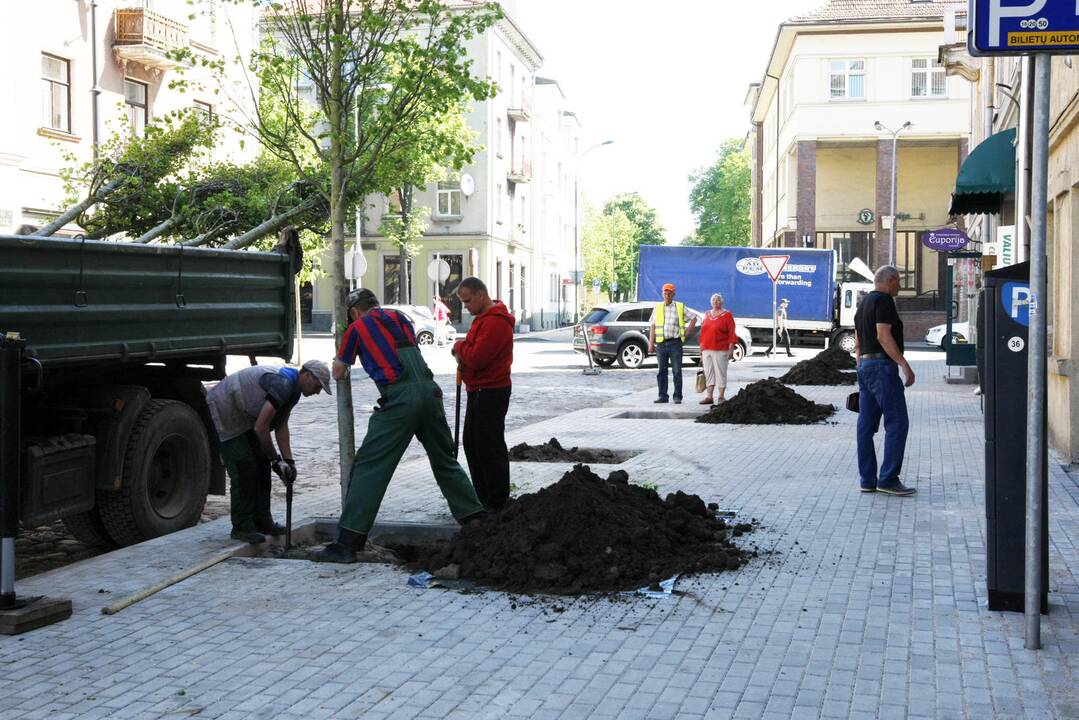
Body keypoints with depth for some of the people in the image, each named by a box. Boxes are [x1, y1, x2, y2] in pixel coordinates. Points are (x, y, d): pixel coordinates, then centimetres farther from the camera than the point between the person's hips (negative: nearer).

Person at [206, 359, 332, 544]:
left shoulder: (293, 389, 4)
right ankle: (241, 527, -5)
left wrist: (288, 460, 2)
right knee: (243, 469, -12)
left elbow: (281, 426, 9)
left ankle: (261, 521, 14)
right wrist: (276, 459, -17)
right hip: (224, 409, -11)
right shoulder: (282, 383, -28)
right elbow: (260, 428, -27)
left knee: (261, 465, 8)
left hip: (243, 414, 11)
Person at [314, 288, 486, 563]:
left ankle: (347, 543, -8)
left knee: (369, 466, -4)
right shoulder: (400, 317, 22)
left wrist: (340, 363, 42)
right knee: (444, 461, 21)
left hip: (399, 398, -5)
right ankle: (476, 520, 26)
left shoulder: (358, 327, 10)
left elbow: (337, 373, 20)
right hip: (429, 390, 5)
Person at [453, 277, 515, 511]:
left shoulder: (496, 321, -20)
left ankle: (497, 503, 2)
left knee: (490, 447, -5)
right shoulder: (483, 317, 15)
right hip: (479, 391, 11)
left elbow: (476, 358, -25)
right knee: (472, 443, 14)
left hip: (491, 392, -11)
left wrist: (459, 347, -7)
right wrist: (463, 351, 1)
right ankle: (482, 498, 23)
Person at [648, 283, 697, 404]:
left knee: (677, 371, -3)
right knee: (662, 371, 5)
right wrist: (651, 344, 4)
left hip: (675, 343, -2)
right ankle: (662, 396, 10)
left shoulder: (680, 307, 6)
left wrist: (686, 332, 6)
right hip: (661, 343, 2)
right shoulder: (657, 308, 11)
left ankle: (678, 397, 0)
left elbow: (694, 318, 15)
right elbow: (652, 327, 10)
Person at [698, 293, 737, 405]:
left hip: (720, 350, -5)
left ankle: (721, 397, 1)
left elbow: (732, 334, -4)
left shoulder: (727, 315, 0)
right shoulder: (707, 315, 15)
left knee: (720, 372, -4)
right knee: (708, 373, 6)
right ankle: (709, 397, 12)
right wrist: (701, 349, 14)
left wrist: (731, 350, -10)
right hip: (707, 350, 5)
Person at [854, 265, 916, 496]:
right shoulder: (884, 300, -9)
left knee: (866, 426, 6)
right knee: (897, 423, -8)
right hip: (882, 366, -10)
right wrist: (905, 365, -21)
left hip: (865, 366, 10)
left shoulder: (863, 304, 20)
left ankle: (868, 480, 8)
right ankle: (888, 479, -11)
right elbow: (883, 336, -19)